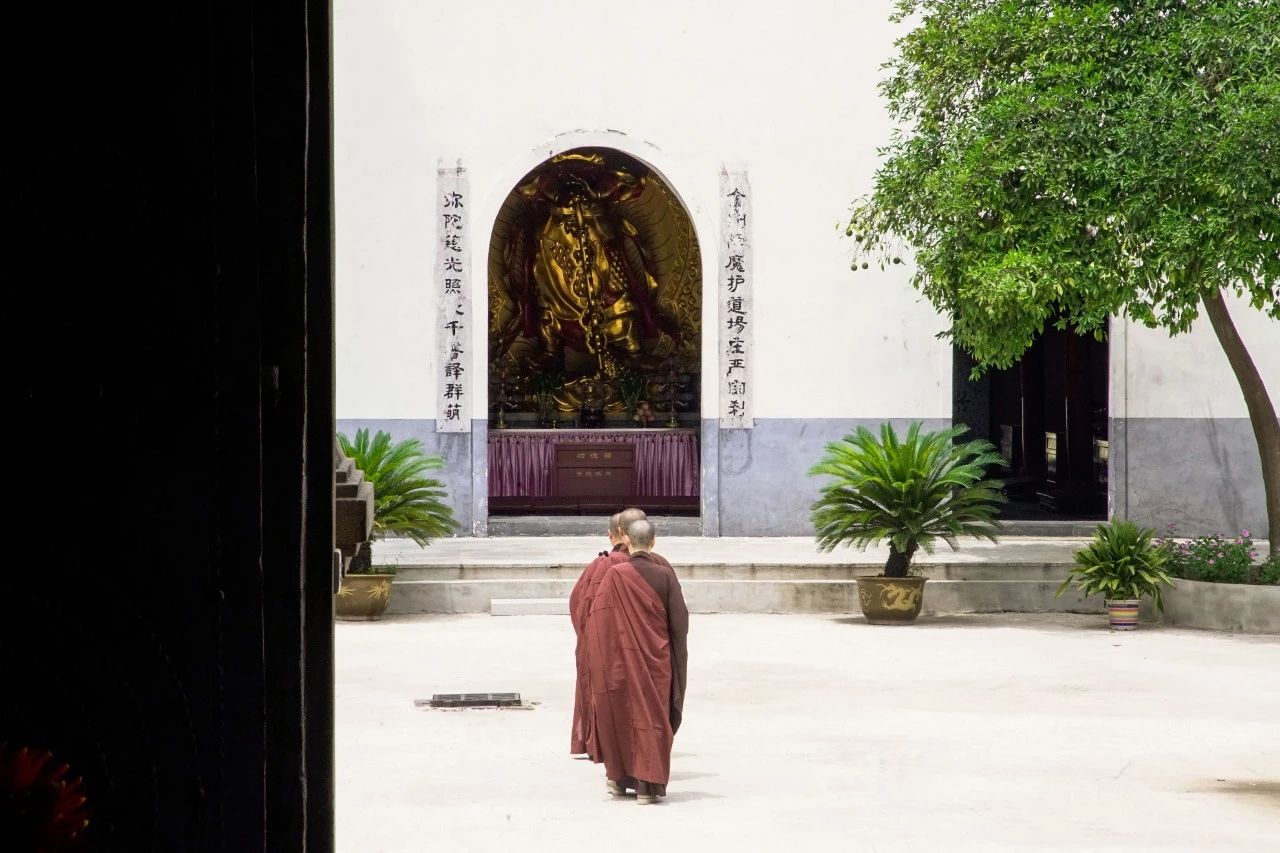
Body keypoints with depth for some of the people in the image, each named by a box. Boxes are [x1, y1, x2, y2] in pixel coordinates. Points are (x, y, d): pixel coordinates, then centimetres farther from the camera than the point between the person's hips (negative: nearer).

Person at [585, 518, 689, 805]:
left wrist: (600, 660, 2)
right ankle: (647, 785, 0)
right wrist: (677, 660, 10)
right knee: (652, 716, 6)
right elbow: (680, 622, -3)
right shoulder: (665, 575, -6)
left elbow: (597, 619, -8)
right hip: (657, 660, 1)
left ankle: (619, 777, 26)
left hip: (622, 658, 0)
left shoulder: (614, 574, -9)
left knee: (619, 713, 17)